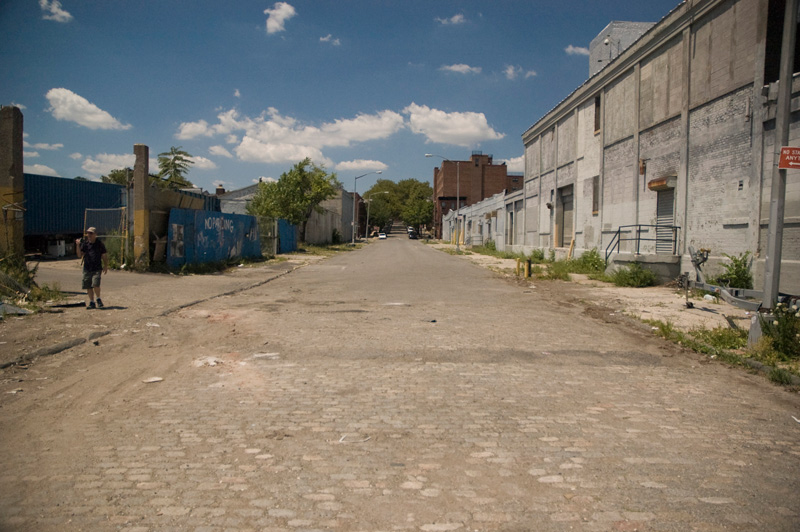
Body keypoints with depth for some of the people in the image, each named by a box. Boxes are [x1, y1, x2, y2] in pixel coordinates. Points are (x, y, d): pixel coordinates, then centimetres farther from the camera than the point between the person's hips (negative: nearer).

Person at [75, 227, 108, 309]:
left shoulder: (100, 244, 2)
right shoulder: (84, 243, 6)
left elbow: (104, 255, 8)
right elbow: (80, 255, 3)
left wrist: (106, 266, 4)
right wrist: (78, 246, -9)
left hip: (97, 268, -3)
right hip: (87, 268, 3)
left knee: (95, 284, -18)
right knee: (88, 286, 6)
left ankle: (98, 299, 4)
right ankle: (91, 302, 17)